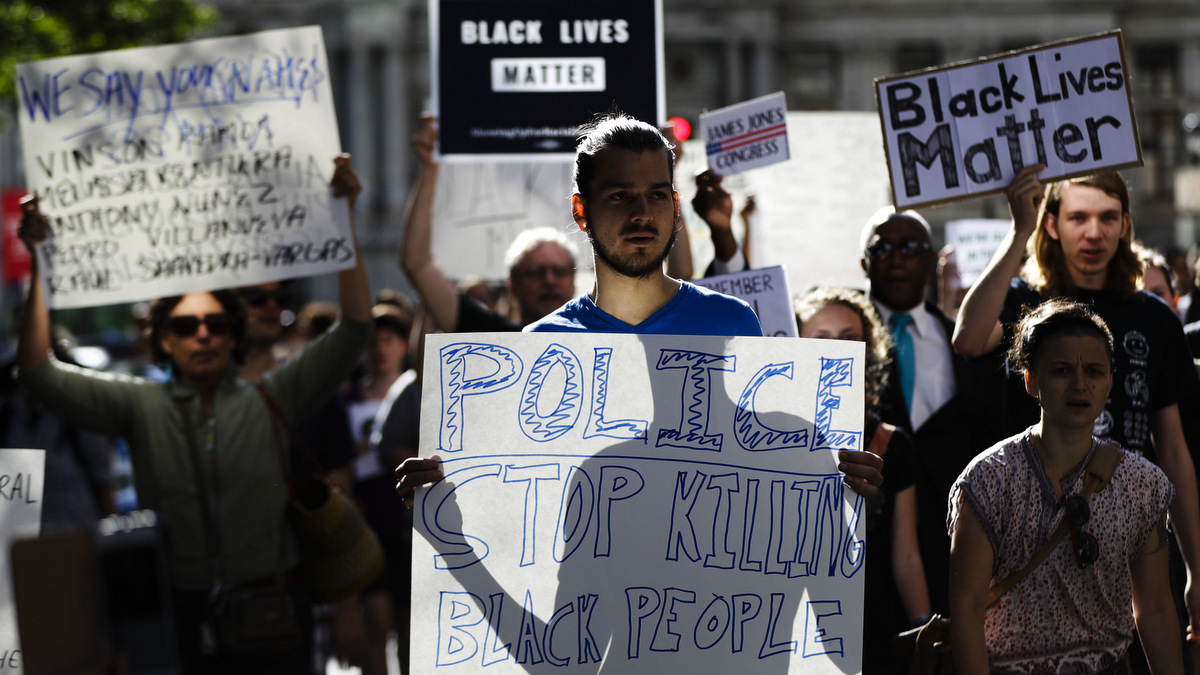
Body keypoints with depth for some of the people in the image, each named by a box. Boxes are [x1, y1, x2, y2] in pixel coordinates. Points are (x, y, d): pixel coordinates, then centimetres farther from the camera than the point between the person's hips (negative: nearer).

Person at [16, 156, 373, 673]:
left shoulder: (270, 400, 2)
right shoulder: (140, 406, 3)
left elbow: (353, 331, -4)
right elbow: (40, 373, -5)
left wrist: (346, 218, -13)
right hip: (182, 612, 0)